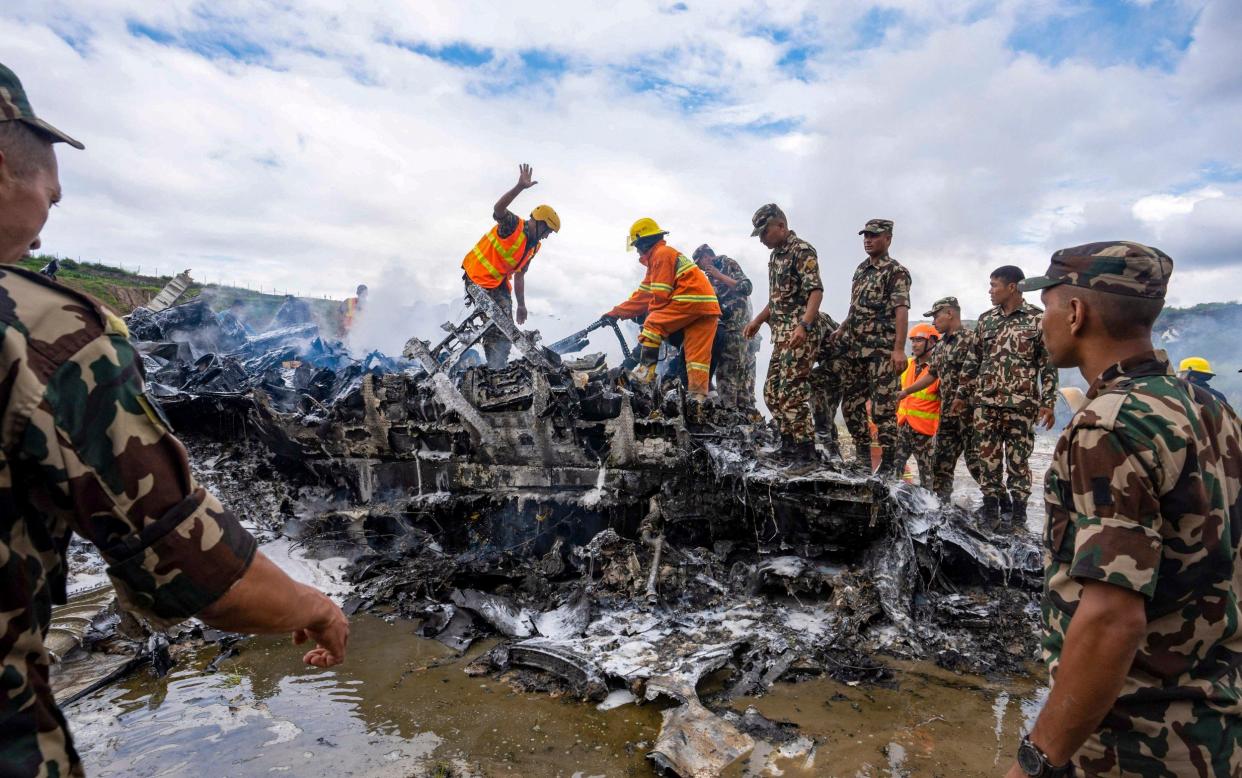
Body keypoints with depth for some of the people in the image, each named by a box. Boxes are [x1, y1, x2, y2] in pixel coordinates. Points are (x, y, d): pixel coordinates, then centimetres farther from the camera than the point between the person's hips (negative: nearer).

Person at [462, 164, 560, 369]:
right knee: (494, 326, -17)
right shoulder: (514, 225, -12)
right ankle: (494, 367, -12)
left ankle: (500, 368, 9)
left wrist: (521, 305, 21)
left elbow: (519, 275, 19)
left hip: (499, 283, 8)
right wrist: (520, 187, -47)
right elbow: (498, 210, -35)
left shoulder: (533, 247, 11)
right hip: (478, 278, -8)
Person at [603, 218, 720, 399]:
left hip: (691, 300, -10)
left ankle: (645, 370, -16)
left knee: (653, 325, -9)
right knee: (699, 355, 2)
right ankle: (699, 397, -3)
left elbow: (660, 294, -10)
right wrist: (616, 312, 23)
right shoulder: (659, 256, 29)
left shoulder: (661, 254, -2)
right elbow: (643, 294, 26)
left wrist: (651, 313, 7)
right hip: (708, 306, 10)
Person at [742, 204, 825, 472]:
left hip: (800, 334, -10)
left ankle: (806, 454, -7)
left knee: (791, 394, -13)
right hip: (781, 335, 10)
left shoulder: (802, 250, -8)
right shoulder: (775, 255, 20)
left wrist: (803, 325, -31)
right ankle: (788, 444, 22)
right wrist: (758, 321, 21)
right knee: (772, 391, 11)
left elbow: (816, 291, -19)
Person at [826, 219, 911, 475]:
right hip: (854, 349, 8)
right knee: (851, 404, 10)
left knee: (883, 408, -6)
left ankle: (887, 466, 1)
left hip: (882, 351, -8)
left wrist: (899, 349, -23)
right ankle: (863, 457, 24)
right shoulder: (861, 269, 18)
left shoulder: (896, 271, -4)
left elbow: (901, 311, -14)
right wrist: (840, 331, 15)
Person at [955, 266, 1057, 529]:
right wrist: (962, 394, 14)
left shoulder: (1038, 319, -2)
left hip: (1021, 403, -3)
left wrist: (1048, 403, -7)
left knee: (1018, 458, 4)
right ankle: (991, 505, 15)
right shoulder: (986, 319, 10)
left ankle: (1018, 507, 15)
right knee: (988, 456, 6)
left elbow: (1048, 364, -2)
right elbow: (972, 360, 15)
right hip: (985, 401, 4)